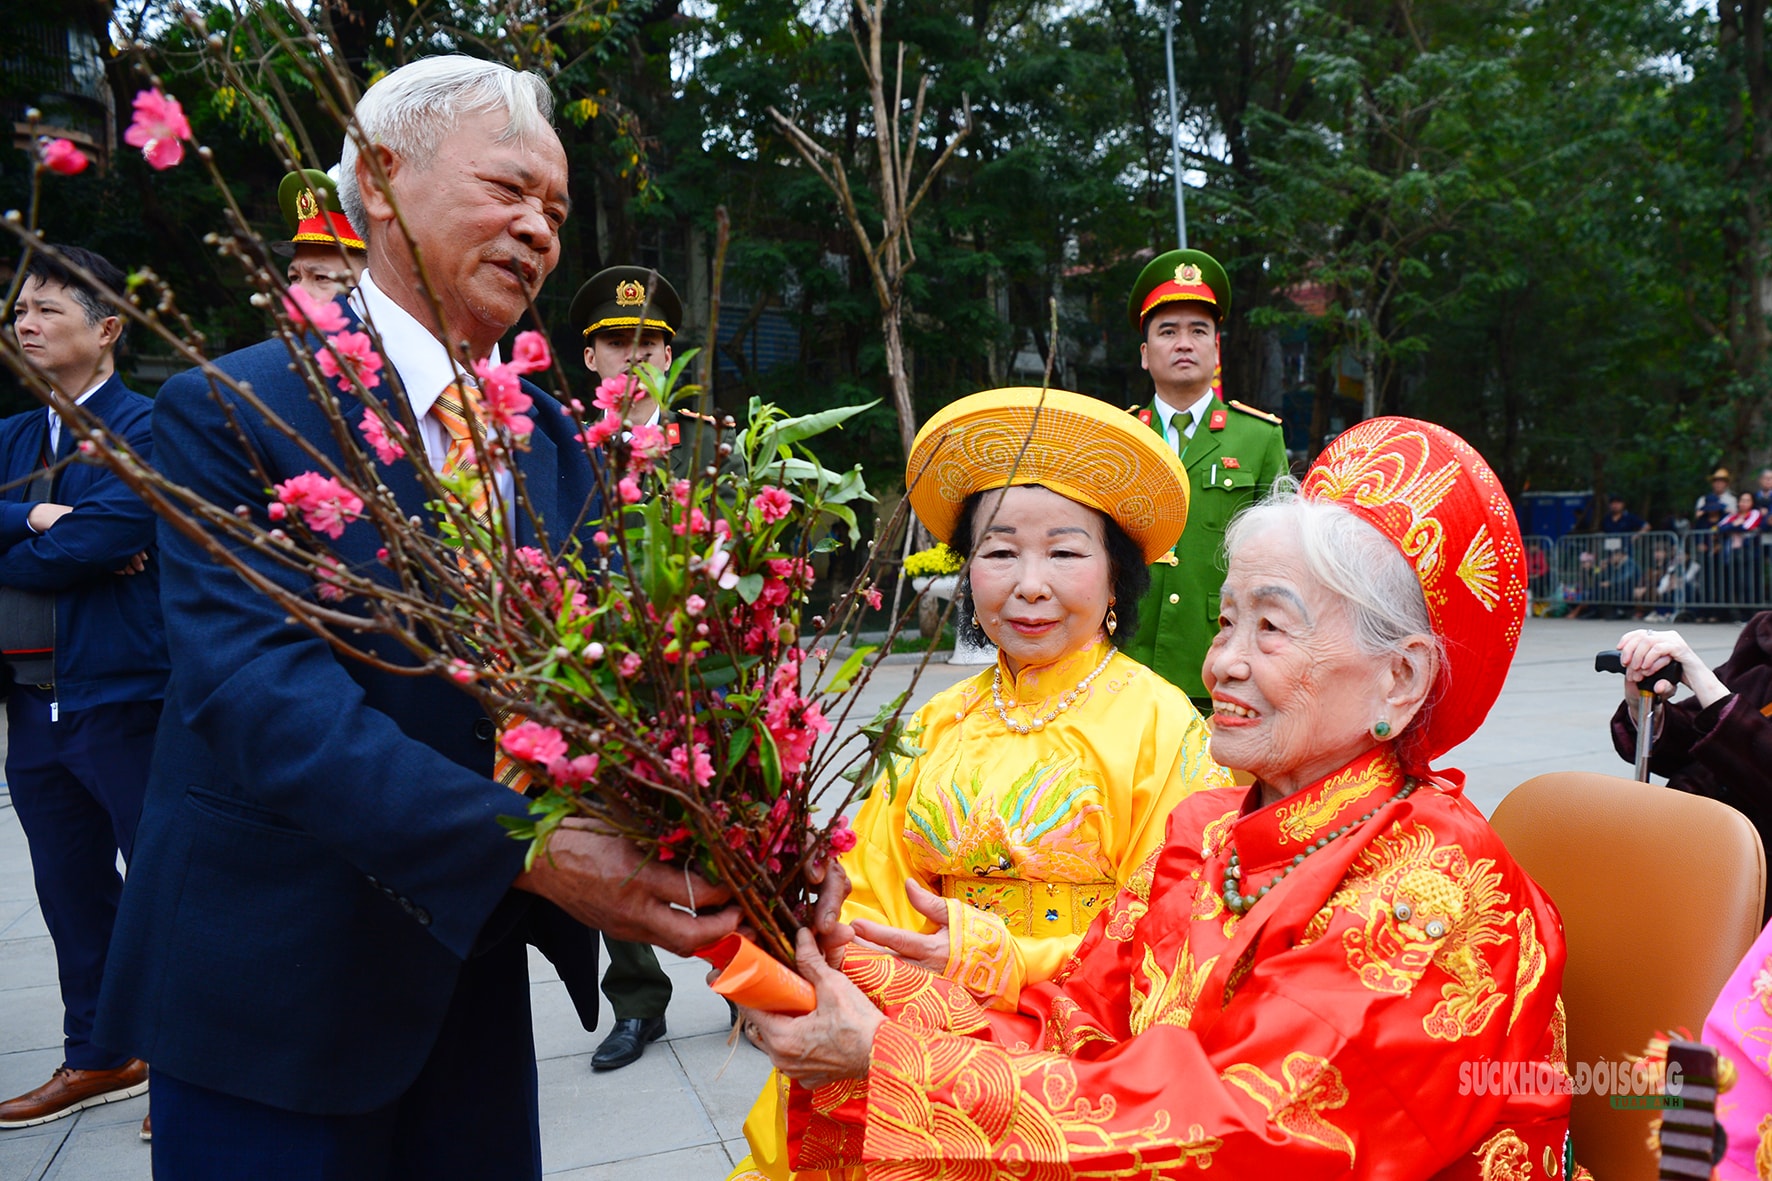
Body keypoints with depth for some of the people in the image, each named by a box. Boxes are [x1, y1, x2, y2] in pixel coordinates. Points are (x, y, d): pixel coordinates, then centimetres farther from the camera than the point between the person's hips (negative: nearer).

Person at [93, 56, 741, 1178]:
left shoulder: (555, 439, 6)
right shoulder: (232, 411, -13)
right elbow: (263, 692, -25)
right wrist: (530, 851, -34)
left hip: (474, 963, 5)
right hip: (271, 989, -5)